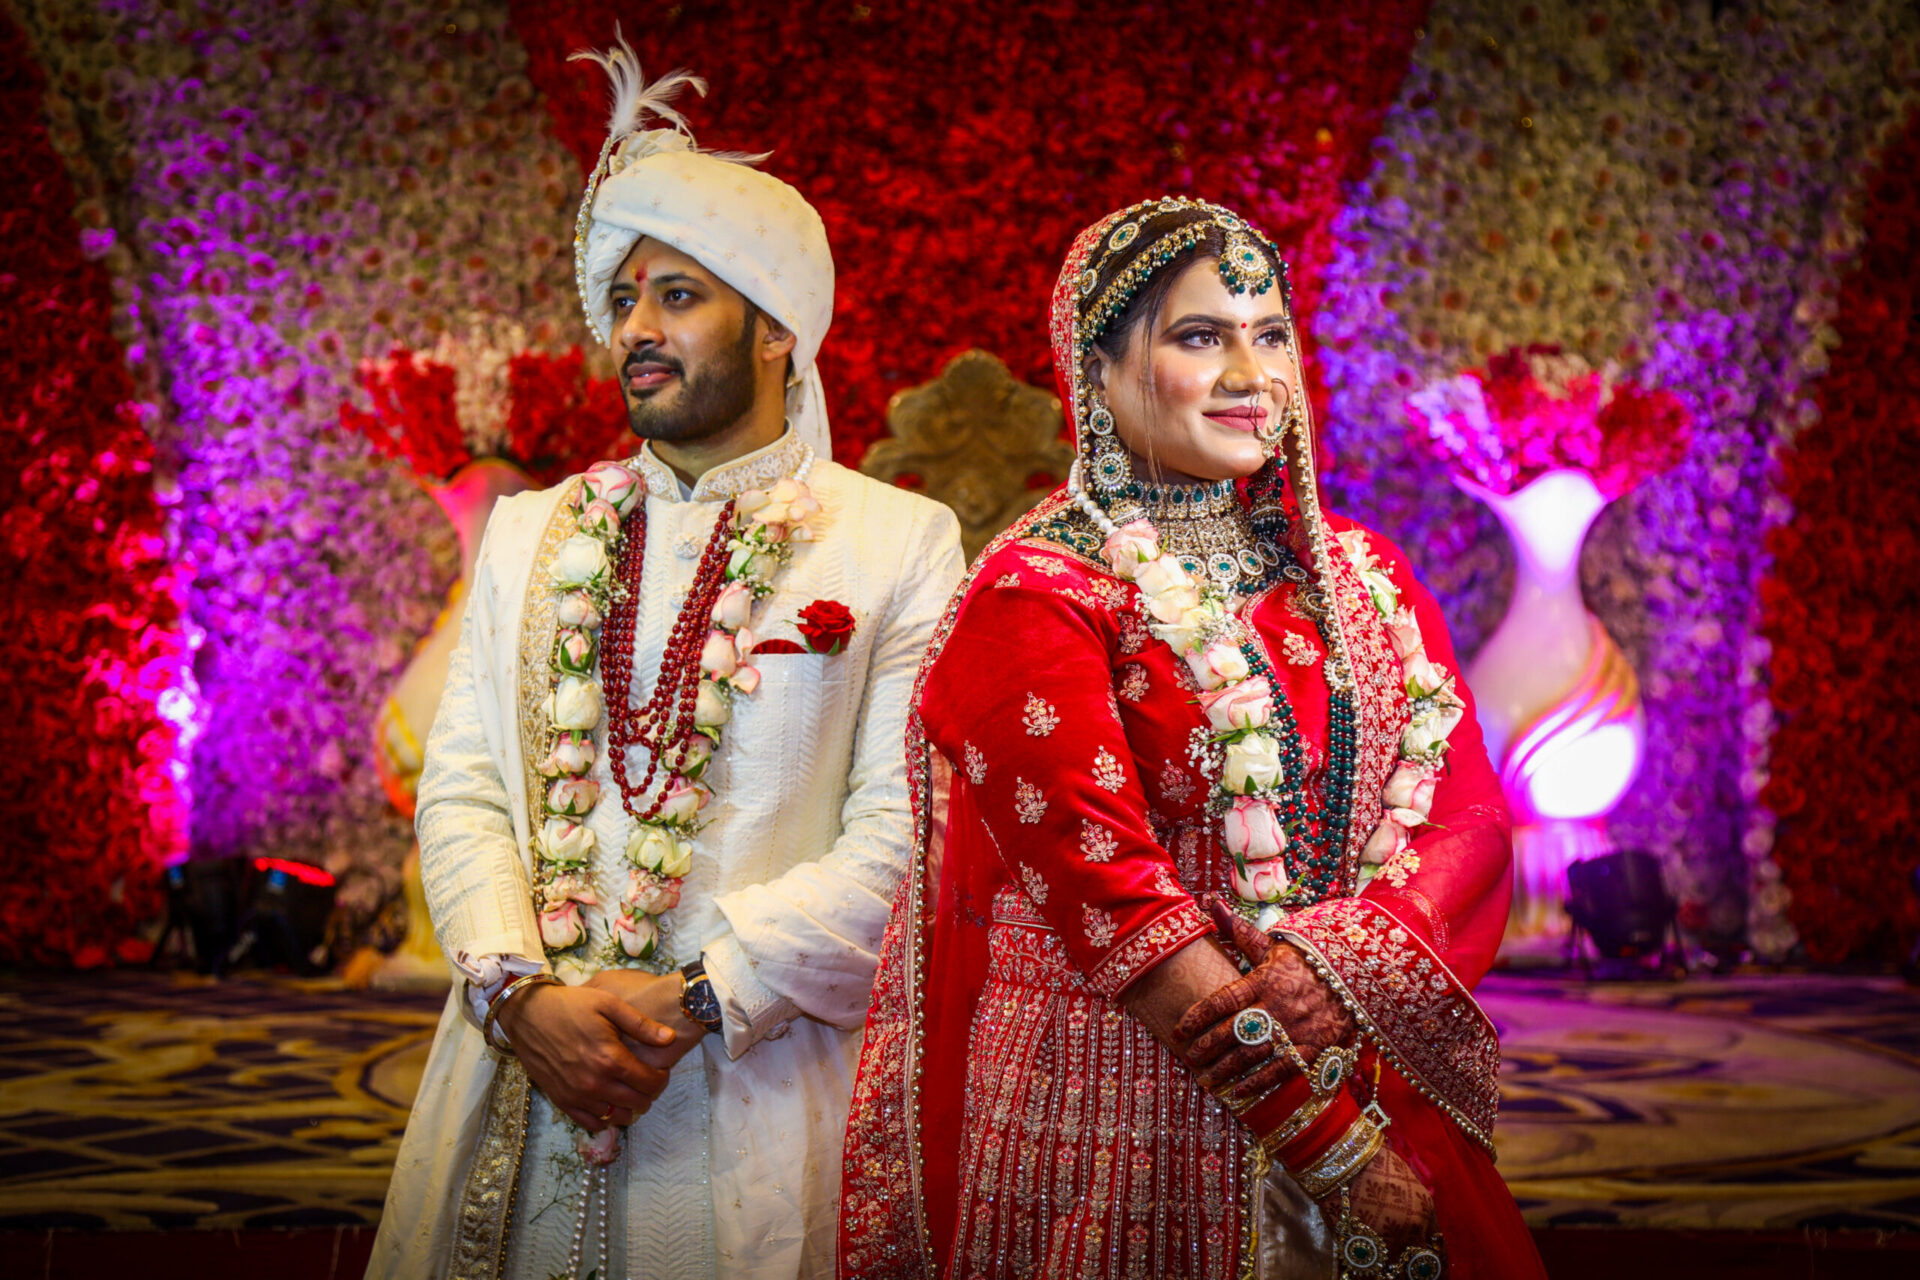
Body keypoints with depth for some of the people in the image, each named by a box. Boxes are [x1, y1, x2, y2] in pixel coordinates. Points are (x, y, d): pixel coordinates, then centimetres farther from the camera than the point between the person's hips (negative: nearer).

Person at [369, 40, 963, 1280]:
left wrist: (700, 1000, -15)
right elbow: (461, 790, 6)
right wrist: (523, 992, -9)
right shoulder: (529, 534, 14)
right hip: (515, 1087, 3)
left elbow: (899, 835, -8)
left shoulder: (901, 542, 0)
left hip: (752, 1101, -3)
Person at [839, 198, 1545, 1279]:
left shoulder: (1362, 575, 9)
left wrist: (1353, 964, -19)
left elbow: (1469, 815, 2)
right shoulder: (1035, 597, -9)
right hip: (1123, 1132, -5)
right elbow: (1107, 893, -16)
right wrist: (1339, 1147, -18)